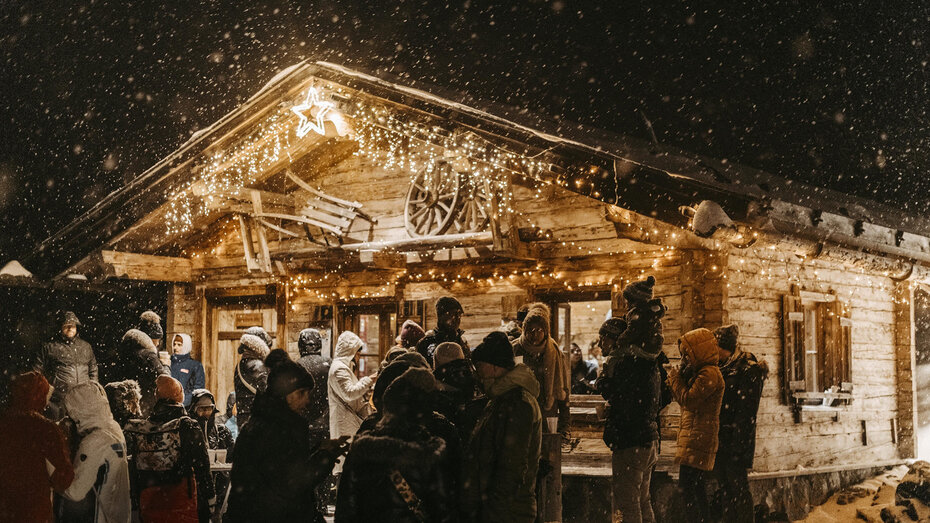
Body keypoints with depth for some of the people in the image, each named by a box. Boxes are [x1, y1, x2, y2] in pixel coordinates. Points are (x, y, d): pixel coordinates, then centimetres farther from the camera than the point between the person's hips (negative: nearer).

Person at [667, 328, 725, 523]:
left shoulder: (709, 374, -14)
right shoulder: (700, 372, 19)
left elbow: (689, 400, -20)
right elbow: (687, 401, 19)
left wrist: (675, 378, -6)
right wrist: (681, 377, 8)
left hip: (699, 440, -11)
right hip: (696, 439, 11)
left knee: (687, 487, -13)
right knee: (698, 490, 13)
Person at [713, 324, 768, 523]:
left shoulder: (749, 371, -11)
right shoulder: (723, 369, 15)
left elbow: (747, 414, -16)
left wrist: (739, 448, -20)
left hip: (736, 441, -8)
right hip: (720, 442, 8)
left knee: (739, 489, -4)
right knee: (724, 490, 12)